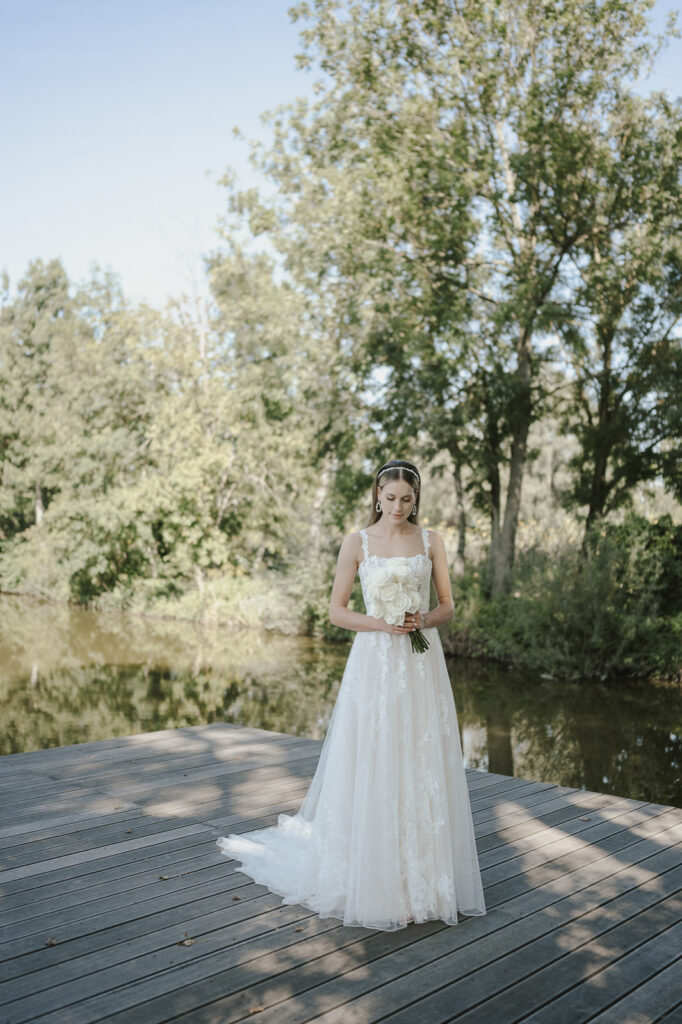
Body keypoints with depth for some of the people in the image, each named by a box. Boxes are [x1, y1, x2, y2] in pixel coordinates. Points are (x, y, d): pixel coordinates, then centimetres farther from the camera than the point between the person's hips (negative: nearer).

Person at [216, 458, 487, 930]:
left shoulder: (431, 541, 6)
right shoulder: (358, 543, 1)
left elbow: (448, 605, 9)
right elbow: (337, 610, 1)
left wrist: (425, 619, -12)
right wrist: (380, 623, -15)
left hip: (422, 665, 2)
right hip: (375, 663, -2)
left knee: (423, 772, 4)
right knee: (372, 771, 0)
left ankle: (422, 878, 18)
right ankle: (374, 881, 15)